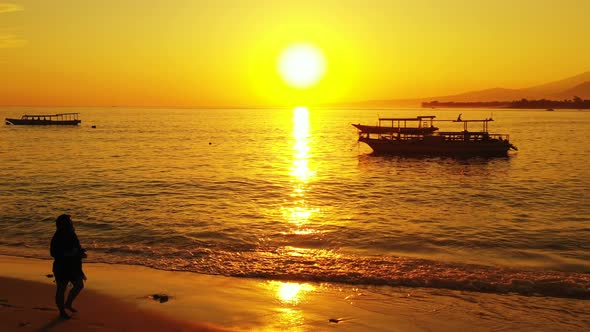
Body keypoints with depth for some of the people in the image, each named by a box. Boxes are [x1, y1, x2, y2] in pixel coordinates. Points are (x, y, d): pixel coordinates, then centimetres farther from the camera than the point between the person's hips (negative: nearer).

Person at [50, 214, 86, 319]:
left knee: (79, 285, 13)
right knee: (61, 289, 6)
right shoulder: (57, 238, -19)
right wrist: (69, 253, -29)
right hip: (62, 268, -8)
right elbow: (54, 253, -23)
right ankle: (62, 311, 21)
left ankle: (68, 304, 33)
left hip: (73, 267, 8)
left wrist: (81, 252, -3)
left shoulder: (71, 234, 5)